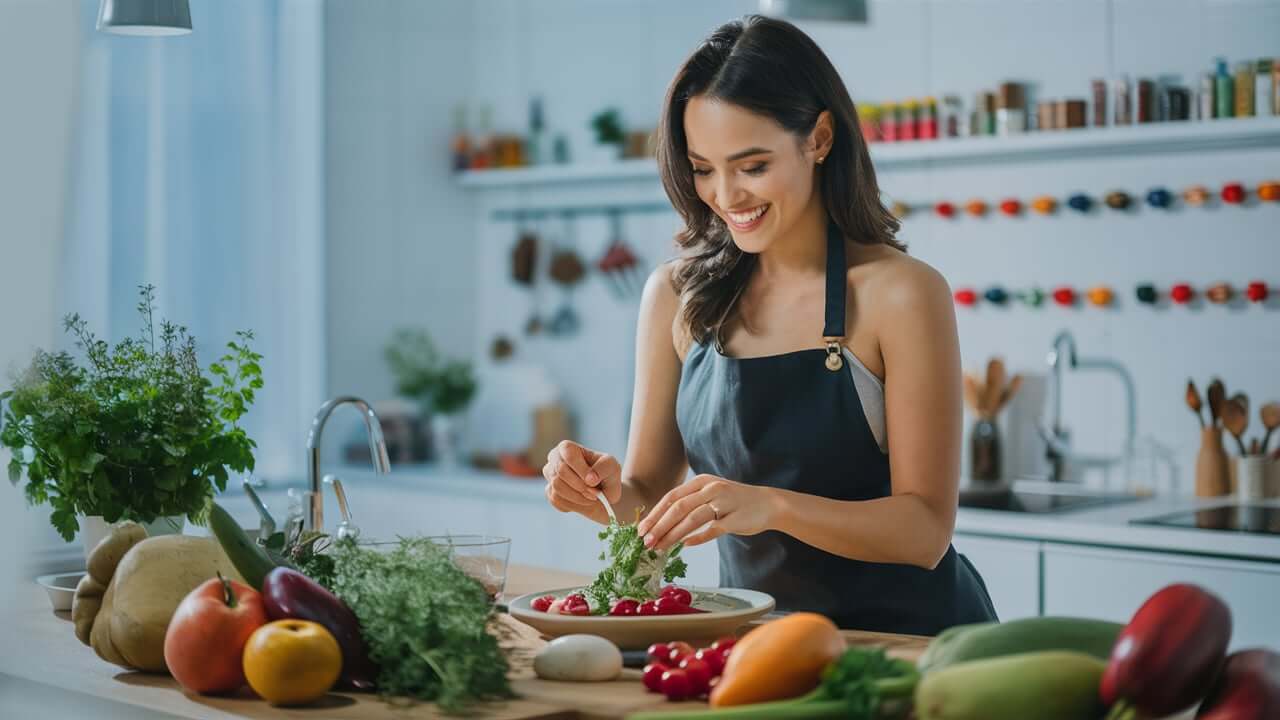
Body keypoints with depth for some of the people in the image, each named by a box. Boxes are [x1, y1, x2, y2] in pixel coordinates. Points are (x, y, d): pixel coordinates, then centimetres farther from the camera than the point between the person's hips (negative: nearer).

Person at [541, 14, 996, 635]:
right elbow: (650, 493, 9)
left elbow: (926, 531, -13)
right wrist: (609, 492, -13)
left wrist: (773, 506, -28)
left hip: (904, 635, -3)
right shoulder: (675, 294, 2)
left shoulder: (900, 294, -11)